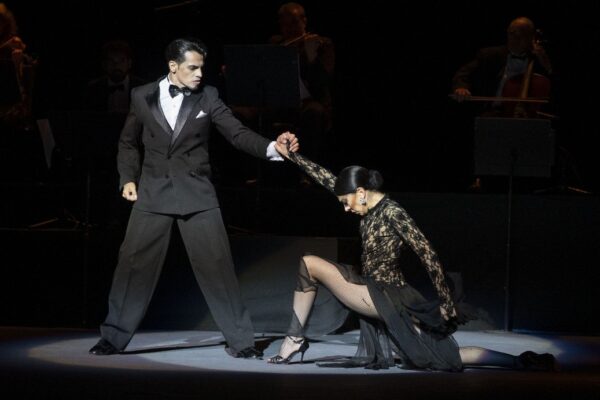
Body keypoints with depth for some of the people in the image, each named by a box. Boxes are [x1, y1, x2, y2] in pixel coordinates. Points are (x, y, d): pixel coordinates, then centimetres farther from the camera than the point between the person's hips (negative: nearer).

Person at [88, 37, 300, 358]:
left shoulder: (207, 97, 2)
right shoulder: (143, 96, 3)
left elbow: (238, 134, -4)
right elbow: (129, 142, 14)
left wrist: (272, 148, -19)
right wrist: (128, 178, 0)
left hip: (196, 194, 0)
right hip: (153, 193, 0)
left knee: (217, 265, -2)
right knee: (133, 263, 0)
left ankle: (240, 341, 5)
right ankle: (113, 337, 12)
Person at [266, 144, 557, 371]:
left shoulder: (392, 213, -15)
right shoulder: (370, 207, 10)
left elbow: (428, 255, -18)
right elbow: (326, 178, 15)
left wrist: (447, 302, -18)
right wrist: (289, 154, 14)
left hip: (386, 297, -9)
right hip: (377, 296, 9)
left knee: (310, 264, -8)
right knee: (442, 356, 6)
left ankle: (295, 339, -1)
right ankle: (521, 363, 3)